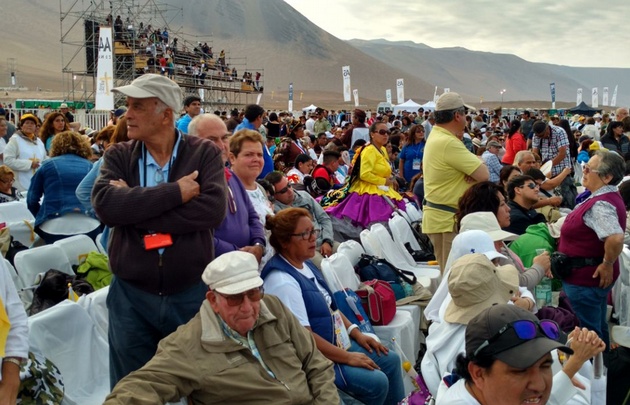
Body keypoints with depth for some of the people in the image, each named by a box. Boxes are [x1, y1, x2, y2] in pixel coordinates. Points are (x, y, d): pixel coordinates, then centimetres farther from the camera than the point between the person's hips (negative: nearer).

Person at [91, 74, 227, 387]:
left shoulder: (204, 154, -3)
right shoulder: (118, 156, 1)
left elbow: (213, 210, -20)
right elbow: (104, 204, -17)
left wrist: (133, 207, -18)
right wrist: (175, 192, -21)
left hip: (192, 293, -1)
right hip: (131, 295, 2)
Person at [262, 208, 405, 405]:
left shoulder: (305, 264, 5)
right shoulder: (282, 282, -25)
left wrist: (356, 333, 7)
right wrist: (348, 357, -18)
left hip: (335, 342, 10)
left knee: (391, 360, 8)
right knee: (376, 381, -17)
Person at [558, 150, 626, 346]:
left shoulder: (600, 205, -26)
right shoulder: (608, 197, 6)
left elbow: (616, 238, -40)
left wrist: (608, 264, -26)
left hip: (584, 279, -10)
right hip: (593, 278, 10)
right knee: (597, 331, 22)